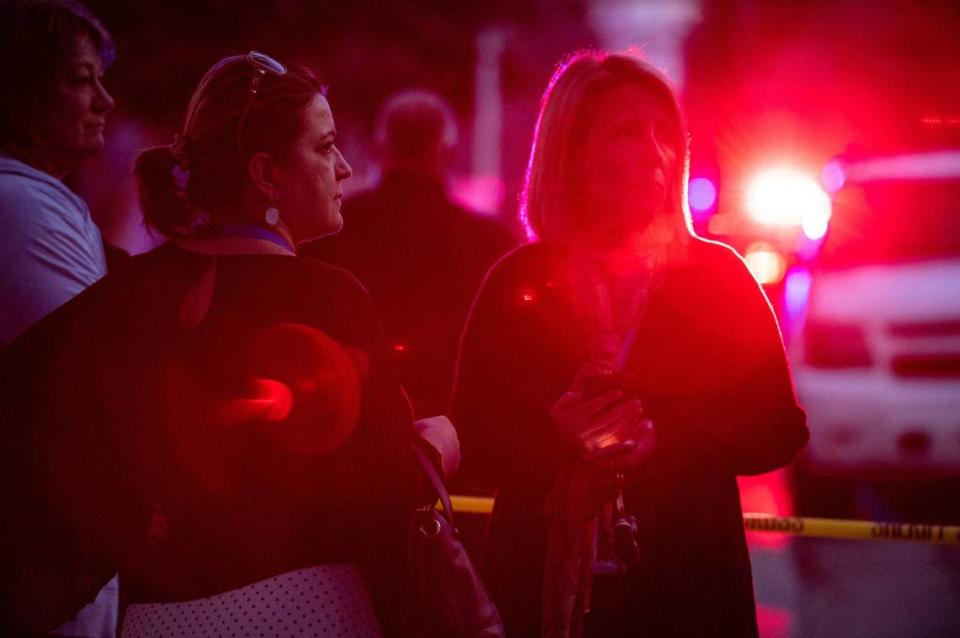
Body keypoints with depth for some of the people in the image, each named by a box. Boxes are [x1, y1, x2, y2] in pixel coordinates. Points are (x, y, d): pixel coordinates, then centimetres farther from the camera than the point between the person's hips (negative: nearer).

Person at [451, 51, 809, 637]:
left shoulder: (715, 275, 3)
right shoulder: (517, 284, 4)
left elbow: (781, 428, -2)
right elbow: (475, 445, 1)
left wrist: (659, 435, -16)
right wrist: (559, 438, -19)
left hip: (687, 588, 0)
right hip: (544, 589, 0)